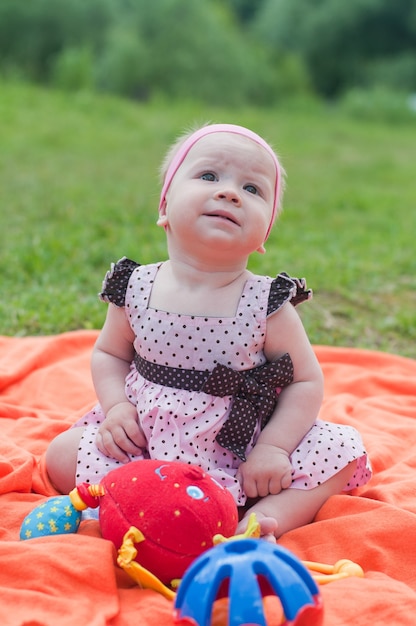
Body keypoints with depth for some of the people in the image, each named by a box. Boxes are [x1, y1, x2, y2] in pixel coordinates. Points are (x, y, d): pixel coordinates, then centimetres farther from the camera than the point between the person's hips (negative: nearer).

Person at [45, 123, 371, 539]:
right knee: (62, 456, -13)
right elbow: (109, 353, 8)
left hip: (241, 454, -1)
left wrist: (273, 447, -17)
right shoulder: (136, 289, -8)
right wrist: (116, 405, -11)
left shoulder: (268, 305, -14)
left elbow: (306, 382, -6)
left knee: (341, 451, -15)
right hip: (146, 439, 2)